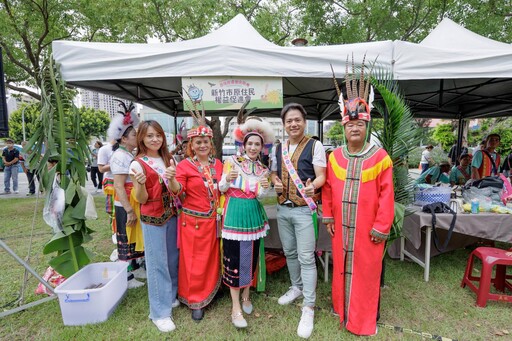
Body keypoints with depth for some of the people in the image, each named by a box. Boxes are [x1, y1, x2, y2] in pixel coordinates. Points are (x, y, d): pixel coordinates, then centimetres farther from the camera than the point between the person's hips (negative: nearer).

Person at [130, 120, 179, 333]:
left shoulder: (167, 159, 4)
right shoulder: (138, 164, -12)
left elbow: (175, 191, -1)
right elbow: (141, 199, -11)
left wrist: (171, 179, -23)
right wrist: (140, 183, -31)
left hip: (171, 215, 6)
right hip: (152, 219, -6)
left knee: (172, 258, 17)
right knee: (157, 263, 3)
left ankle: (171, 296, 38)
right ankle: (160, 312, 18)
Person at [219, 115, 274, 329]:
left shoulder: (263, 169, 6)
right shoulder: (232, 161, -4)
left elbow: (259, 195, 3)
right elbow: (222, 189, -2)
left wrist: (264, 188, -19)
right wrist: (227, 179, -23)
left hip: (253, 215, 4)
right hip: (235, 214, -3)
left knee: (252, 256, 13)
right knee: (234, 258, 0)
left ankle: (246, 296, 35)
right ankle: (236, 306, 14)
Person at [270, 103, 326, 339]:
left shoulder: (315, 146, -6)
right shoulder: (278, 148, 10)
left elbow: (321, 176, -11)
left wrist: (312, 186, -33)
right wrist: (276, 183, -4)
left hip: (304, 209, -6)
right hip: (282, 209, 6)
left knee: (306, 257, -2)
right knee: (289, 253, 19)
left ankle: (308, 308, 11)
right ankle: (296, 287, 41)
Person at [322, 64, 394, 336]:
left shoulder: (380, 157, -8)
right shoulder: (334, 156, 1)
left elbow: (386, 195, -9)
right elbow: (327, 189, 6)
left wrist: (381, 227, -9)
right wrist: (328, 217, 5)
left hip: (368, 229, -3)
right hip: (341, 226, 3)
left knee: (366, 272, 10)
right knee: (341, 268, 17)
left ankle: (363, 319, 29)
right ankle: (341, 307, 38)